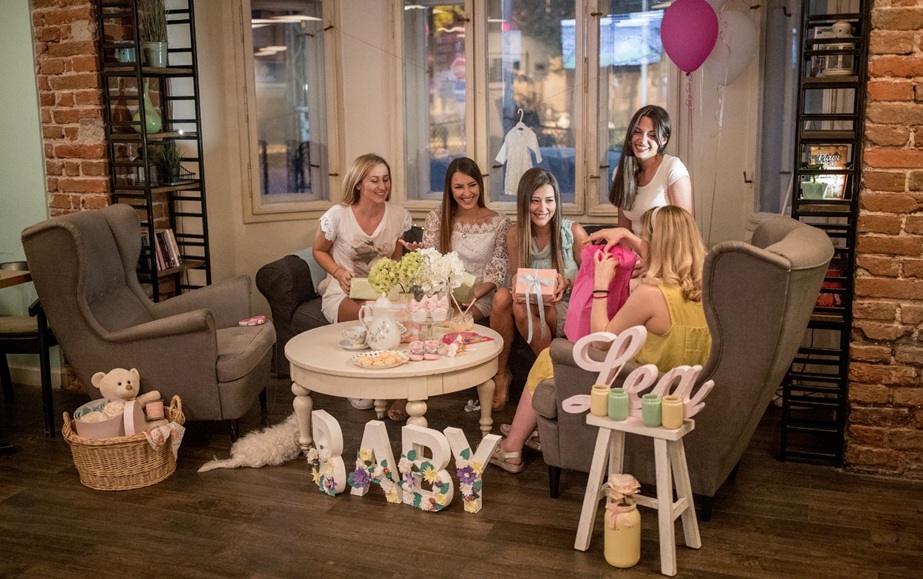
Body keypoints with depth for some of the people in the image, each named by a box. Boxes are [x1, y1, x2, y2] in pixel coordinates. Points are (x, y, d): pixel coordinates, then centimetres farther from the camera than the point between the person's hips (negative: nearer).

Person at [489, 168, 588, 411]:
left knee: (523, 307, -34)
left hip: (568, 311, -3)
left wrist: (567, 284, -24)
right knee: (502, 296, -29)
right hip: (532, 304, 4)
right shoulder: (515, 235, 2)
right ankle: (500, 374, -16)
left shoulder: (574, 232, -8)